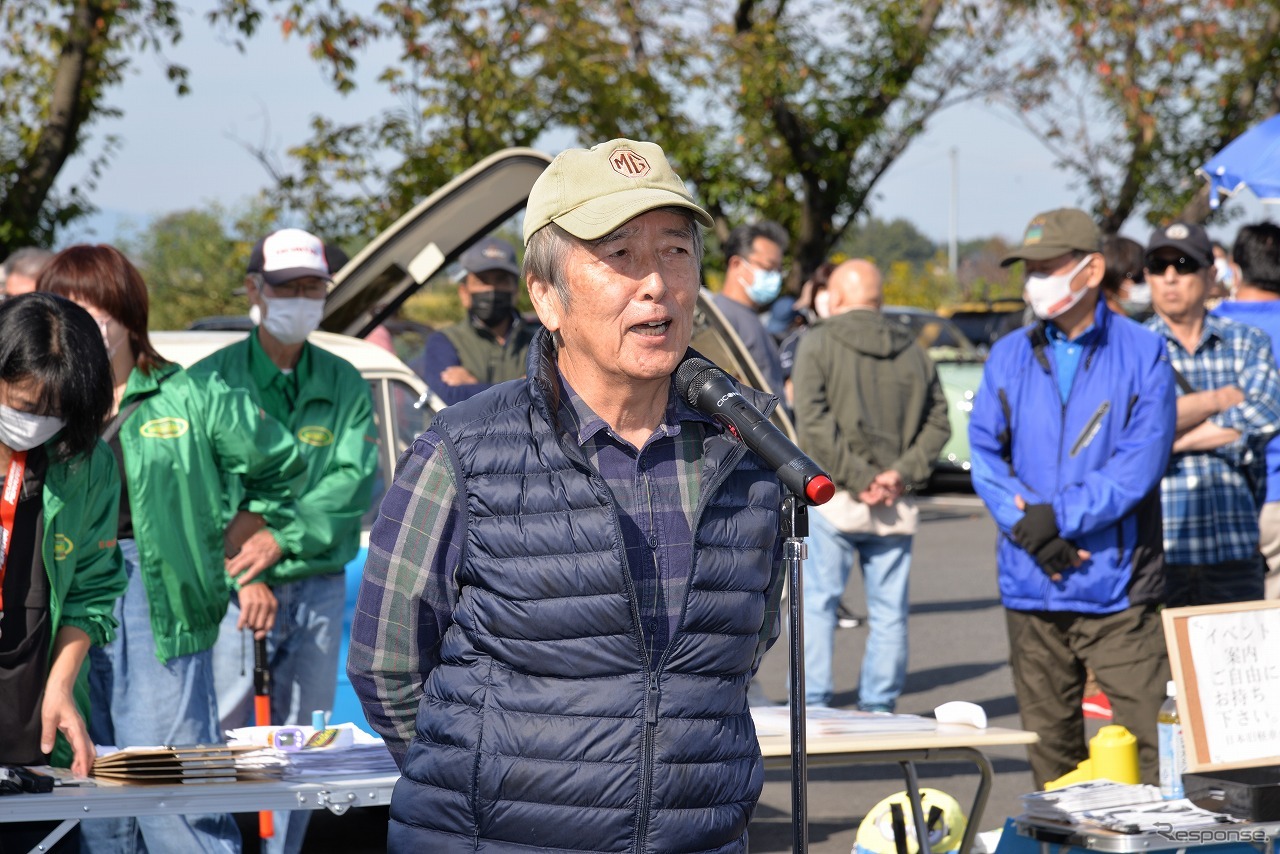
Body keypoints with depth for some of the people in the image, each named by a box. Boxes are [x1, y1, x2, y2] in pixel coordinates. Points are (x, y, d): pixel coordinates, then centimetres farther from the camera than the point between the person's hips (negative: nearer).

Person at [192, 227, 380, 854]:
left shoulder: (344, 384, 9)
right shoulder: (213, 378, -1)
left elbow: (357, 482, -3)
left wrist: (285, 534, -17)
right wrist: (244, 577, -20)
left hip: (319, 585, 3)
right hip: (235, 585, -3)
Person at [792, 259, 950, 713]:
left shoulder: (818, 343, -3)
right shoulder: (912, 350, 11)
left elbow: (813, 421, -14)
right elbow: (937, 423, 6)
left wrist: (858, 478, -13)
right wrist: (902, 473, -3)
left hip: (834, 496, -4)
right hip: (897, 505, 4)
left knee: (817, 604, 1)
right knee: (889, 610, 9)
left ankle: (811, 706, -1)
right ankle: (879, 706, 12)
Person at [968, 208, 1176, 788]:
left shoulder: (1141, 354, 0)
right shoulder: (1009, 356, 11)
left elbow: (1141, 463, -9)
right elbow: (984, 451, 4)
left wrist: (1058, 516, -15)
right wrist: (1029, 528, -11)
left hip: (1118, 583, -4)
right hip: (1031, 585, 4)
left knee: (1145, 740, -8)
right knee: (1048, 741, 9)